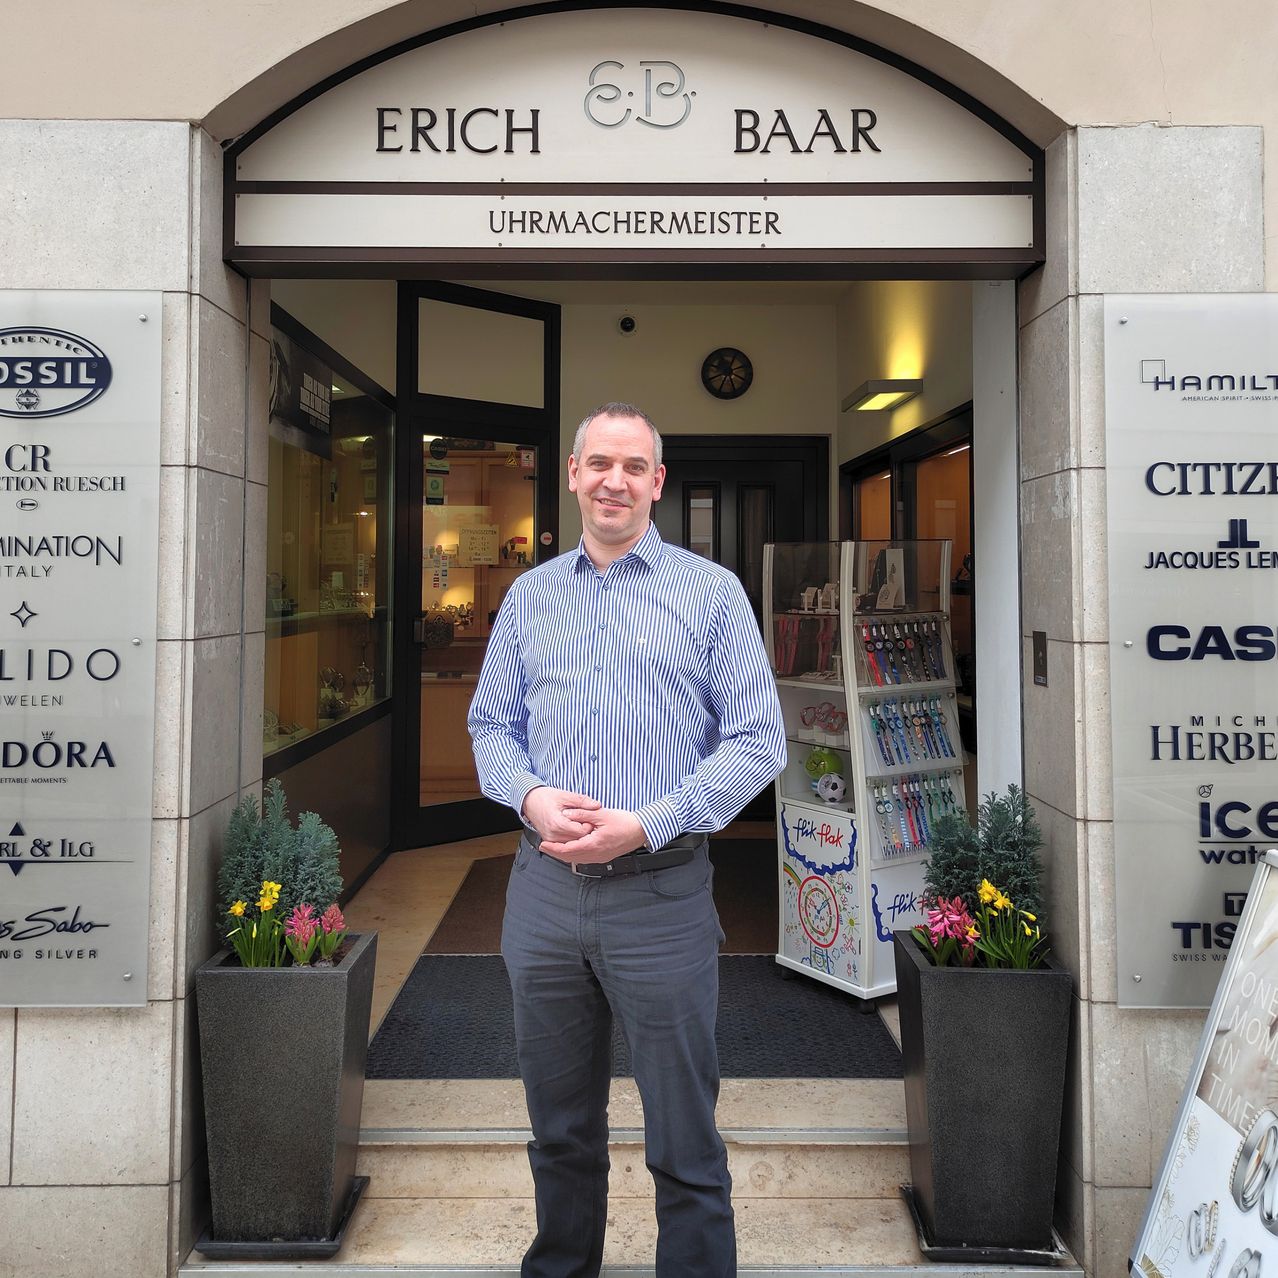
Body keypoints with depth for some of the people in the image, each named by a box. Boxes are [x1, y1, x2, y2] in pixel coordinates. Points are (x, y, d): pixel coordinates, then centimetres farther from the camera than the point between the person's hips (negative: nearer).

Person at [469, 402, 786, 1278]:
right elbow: (491, 724, 12)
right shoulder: (530, 594, 10)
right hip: (544, 887, 4)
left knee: (685, 1146, 7)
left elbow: (758, 741, -6)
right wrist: (532, 796, -9)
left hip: (660, 891, -3)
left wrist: (645, 825, -16)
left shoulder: (711, 590, -1)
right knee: (560, 1129, 20)